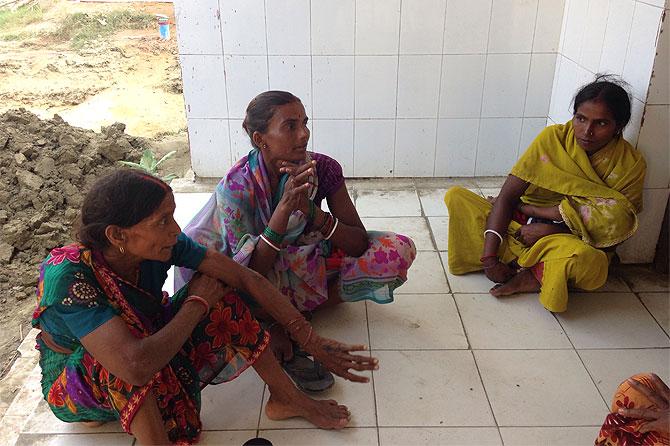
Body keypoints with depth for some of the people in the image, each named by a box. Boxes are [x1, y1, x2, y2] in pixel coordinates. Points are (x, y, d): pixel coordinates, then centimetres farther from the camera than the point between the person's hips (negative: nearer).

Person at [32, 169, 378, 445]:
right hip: (74, 384, -5)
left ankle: (287, 398, -4)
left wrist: (311, 341, -20)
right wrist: (197, 303, -32)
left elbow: (248, 279, -19)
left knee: (216, 284, -16)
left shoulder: (163, 244, -22)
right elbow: (135, 365, -48)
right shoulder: (68, 276, -37)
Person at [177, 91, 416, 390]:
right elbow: (252, 273, -29)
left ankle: (292, 313, -13)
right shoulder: (237, 186, -25)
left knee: (399, 251, -16)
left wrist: (310, 211, -35)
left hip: (311, 261, 4)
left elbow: (359, 245, -18)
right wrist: (285, 207, -40)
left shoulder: (324, 168, -17)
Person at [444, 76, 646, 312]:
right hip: (523, 225, 3)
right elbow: (507, 196, -11)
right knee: (455, 197, -17)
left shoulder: (630, 164, -9)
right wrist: (489, 257, -23)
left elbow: (615, 227, -12)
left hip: (571, 241, -2)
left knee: (586, 259, -40)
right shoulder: (553, 138, -8)